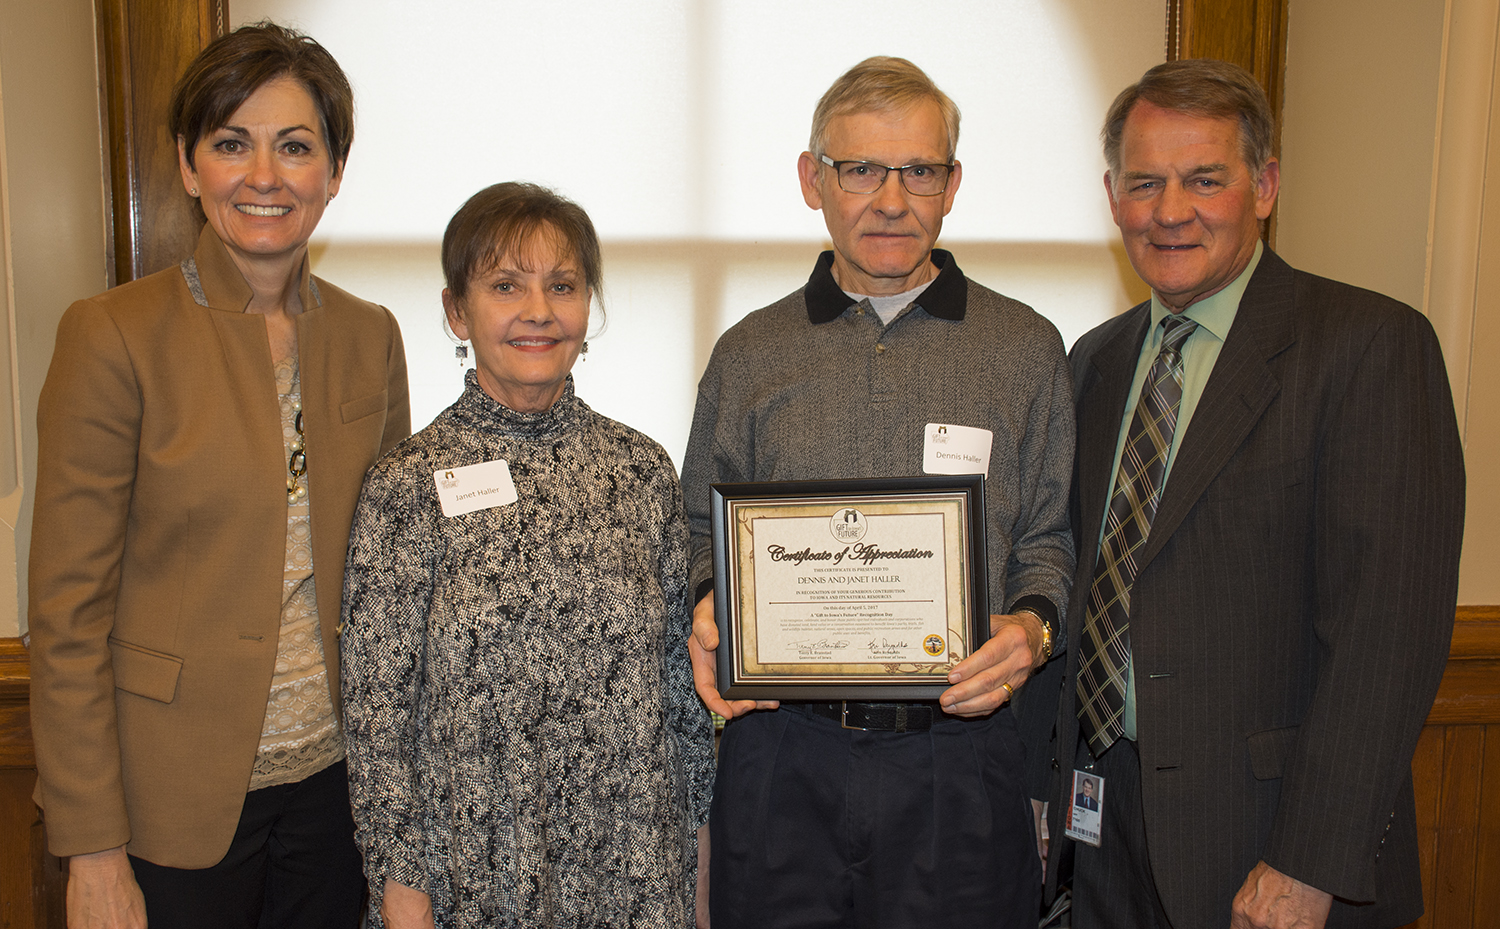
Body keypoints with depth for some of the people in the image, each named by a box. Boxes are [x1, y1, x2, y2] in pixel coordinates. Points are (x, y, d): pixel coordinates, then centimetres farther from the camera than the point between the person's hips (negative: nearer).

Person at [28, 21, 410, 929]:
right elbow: (69, 611, -10)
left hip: (334, 779, 4)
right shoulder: (114, 335, -11)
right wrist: (92, 851, -10)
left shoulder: (370, 336, 2)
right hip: (178, 798, -4)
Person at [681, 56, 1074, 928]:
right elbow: (704, 529, 13)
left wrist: (1030, 626, -11)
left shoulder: (1026, 348, 5)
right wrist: (709, 608, -7)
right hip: (781, 759, 1)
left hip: (957, 758, 0)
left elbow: (1048, 538, 7)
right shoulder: (748, 356, 7)